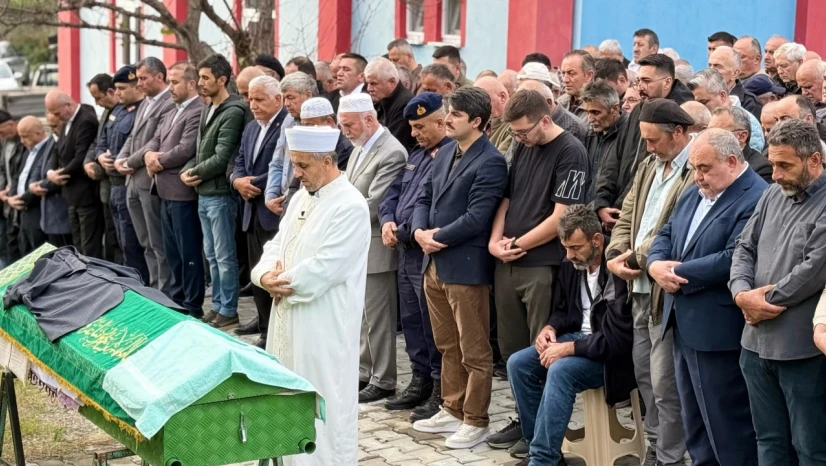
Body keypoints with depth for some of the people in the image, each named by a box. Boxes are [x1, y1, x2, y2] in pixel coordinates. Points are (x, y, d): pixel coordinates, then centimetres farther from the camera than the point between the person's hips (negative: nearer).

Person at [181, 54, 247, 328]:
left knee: (224, 256, -1)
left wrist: (196, 173, -7)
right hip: (203, 194, 9)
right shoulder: (208, 110, 14)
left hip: (220, 194, -9)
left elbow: (221, 158, -18)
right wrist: (186, 171, -1)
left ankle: (228, 310, 6)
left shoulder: (232, 112, -14)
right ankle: (218, 305, 23)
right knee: (211, 255, 14)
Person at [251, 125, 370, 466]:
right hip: (288, 318, 9)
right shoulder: (302, 197, 12)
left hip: (324, 327, -9)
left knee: (324, 406, -1)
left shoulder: (350, 207, -16)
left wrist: (280, 282, -9)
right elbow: (277, 245, 13)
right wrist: (266, 275, -8)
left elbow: (322, 269, -22)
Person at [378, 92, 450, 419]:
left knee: (433, 324, -3)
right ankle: (421, 381, 27)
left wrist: (406, 231, -15)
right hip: (407, 252, 10)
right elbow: (394, 193, 20)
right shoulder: (417, 156, 17)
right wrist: (387, 221, 0)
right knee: (412, 319, 16)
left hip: (429, 253, -10)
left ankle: (441, 391, 7)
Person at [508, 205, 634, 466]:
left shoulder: (618, 272, -24)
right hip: (577, 338, 8)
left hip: (610, 353, -8)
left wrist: (569, 348, -23)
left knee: (560, 371, -33)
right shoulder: (571, 266, 2)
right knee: (517, 364, -10)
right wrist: (549, 329, -5)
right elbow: (561, 309, 18)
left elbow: (617, 339, -26)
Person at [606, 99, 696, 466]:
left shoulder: (698, 172, -16)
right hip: (640, 288, 9)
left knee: (665, 383, -3)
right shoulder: (649, 166, 15)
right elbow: (627, 218, 16)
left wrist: (634, 257, -13)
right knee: (645, 375, 17)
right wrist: (616, 256, -2)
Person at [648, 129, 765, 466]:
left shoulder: (756, 200, -16)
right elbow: (666, 235, 16)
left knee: (727, 425, 0)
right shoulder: (693, 194, 15)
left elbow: (732, 260, -24)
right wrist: (656, 264, -6)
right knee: (695, 422, 19)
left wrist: (678, 274, -16)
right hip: (684, 325, 9)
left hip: (718, 332, -9)